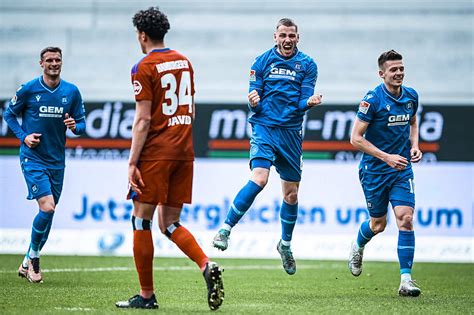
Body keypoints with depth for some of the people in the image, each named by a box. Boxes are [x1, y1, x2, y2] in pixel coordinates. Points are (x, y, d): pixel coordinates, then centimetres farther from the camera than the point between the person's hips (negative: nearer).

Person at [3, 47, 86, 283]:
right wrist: (23, 136, -8)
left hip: (57, 160, 5)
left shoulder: (72, 92, 3)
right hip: (32, 157, -4)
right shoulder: (28, 90, -6)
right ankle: (33, 257, 3)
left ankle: (28, 263, 23)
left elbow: (81, 125, 9)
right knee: (47, 208, -18)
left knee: (48, 213, 8)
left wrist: (75, 126, -15)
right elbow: (9, 114, 6)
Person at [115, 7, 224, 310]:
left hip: (156, 152, -7)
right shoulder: (184, 62, 13)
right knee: (170, 224, 11)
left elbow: (143, 120, -13)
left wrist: (132, 162, -12)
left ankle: (147, 295, 4)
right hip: (184, 150, 7)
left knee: (141, 220, 3)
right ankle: (208, 266, -13)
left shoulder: (144, 68, -9)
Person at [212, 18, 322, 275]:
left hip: (291, 133, 2)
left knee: (291, 194, 8)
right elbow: (255, 101, 2)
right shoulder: (262, 62, 3)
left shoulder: (307, 65, 4)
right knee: (259, 179, -24)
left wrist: (309, 102, -24)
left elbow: (304, 101, -1)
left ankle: (285, 245, 28)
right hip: (264, 127, -2)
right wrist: (253, 102, -21)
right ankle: (225, 228, -17)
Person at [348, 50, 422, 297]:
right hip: (374, 171, -3)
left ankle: (406, 280, -13)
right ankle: (358, 247, 46)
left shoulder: (411, 96, 2)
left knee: (405, 219, -12)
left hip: (402, 169, 3)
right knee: (378, 224, 10)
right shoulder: (373, 99, -15)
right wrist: (387, 157, -19)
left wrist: (414, 146, 5)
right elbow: (356, 138, -15)